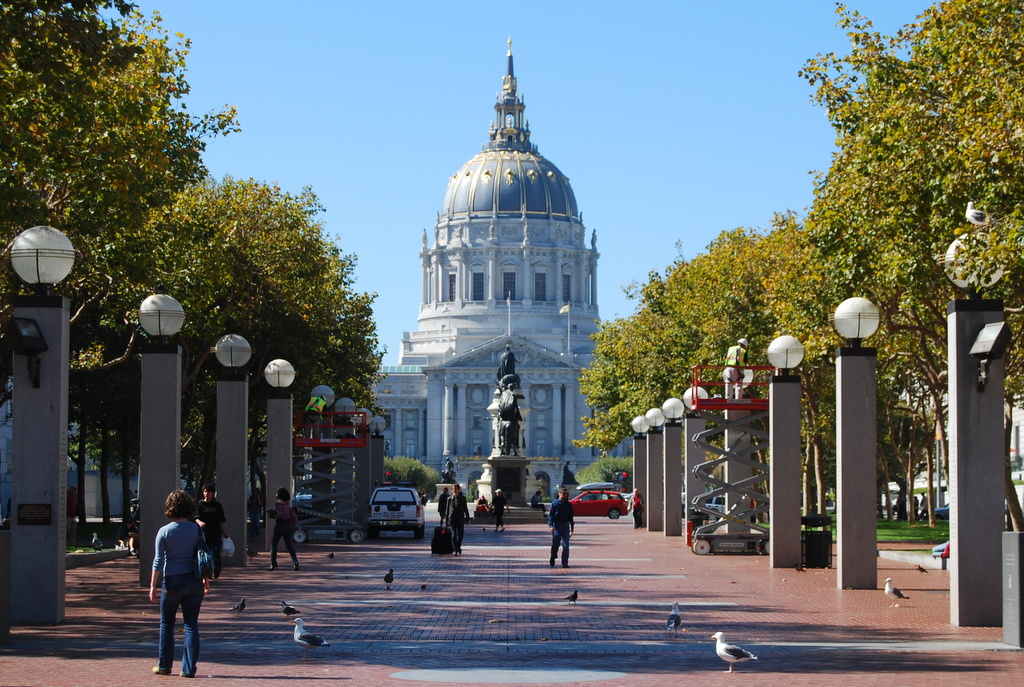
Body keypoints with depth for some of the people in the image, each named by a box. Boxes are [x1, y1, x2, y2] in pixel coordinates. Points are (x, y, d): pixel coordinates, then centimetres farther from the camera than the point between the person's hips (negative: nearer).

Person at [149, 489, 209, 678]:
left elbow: (158, 560, -8)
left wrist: (153, 586, -5)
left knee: (166, 623, 14)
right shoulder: (197, 530, 0)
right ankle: (189, 668, 1)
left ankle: (164, 665, 19)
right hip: (194, 581, 2)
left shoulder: (164, 531, -7)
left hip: (172, 582, -2)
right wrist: (206, 580, 15)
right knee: (191, 625, 4)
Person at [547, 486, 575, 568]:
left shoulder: (569, 505, 10)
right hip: (556, 526, -2)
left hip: (565, 526, 2)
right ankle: (552, 559, 30)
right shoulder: (554, 503, 0)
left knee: (566, 546, -5)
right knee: (555, 545, 5)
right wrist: (551, 525, -15)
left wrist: (572, 528, 14)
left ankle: (565, 563, -2)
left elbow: (571, 517, 16)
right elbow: (550, 515, -3)